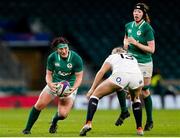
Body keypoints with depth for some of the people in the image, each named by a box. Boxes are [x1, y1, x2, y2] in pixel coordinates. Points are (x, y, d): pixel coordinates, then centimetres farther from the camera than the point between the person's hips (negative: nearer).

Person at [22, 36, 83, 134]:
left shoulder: (76, 58, -21)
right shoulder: (52, 57, -13)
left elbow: (79, 77, -14)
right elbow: (48, 74, -2)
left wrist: (73, 89, -31)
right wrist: (50, 84, -25)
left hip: (70, 87, -2)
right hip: (54, 84, 2)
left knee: (63, 114, -16)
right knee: (39, 105, -10)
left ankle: (54, 122, 23)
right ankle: (27, 129, 9)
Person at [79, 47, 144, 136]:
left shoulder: (112, 56, 32)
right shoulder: (133, 58, 42)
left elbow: (101, 72, 18)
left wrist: (92, 89, 17)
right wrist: (130, 90, 54)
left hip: (120, 75, -3)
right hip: (138, 76, 3)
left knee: (95, 95, 12)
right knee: (135, 98, 36)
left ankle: (88, 123, -7)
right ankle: (139, 129, 30)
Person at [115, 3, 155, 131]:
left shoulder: (147, 28, -13)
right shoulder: (128, 26, 4)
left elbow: (151, 49, -15)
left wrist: (136, 43, -22)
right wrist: (125, 43, 2)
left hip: (144, 64, -5)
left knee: (145, 92, 3)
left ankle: (150, 121, 18)